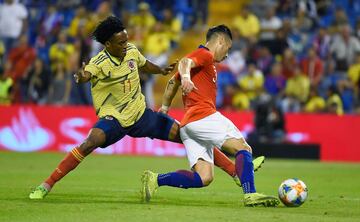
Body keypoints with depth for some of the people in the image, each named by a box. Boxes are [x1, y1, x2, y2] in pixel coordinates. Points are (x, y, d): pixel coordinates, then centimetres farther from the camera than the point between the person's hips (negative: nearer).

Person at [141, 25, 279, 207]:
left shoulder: (202, 59, 30)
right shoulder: (205, 55, 1)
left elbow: (173, 82, 36)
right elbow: (185, 62, -20)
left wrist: (164, 109, 40)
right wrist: (186, 77, -41)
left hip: (187, 124, 9)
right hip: (204, 116, -9)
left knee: (203, 178, -2)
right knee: (243, 149, -12)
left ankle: (155, 180, -12)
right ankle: (250, 195, -28)